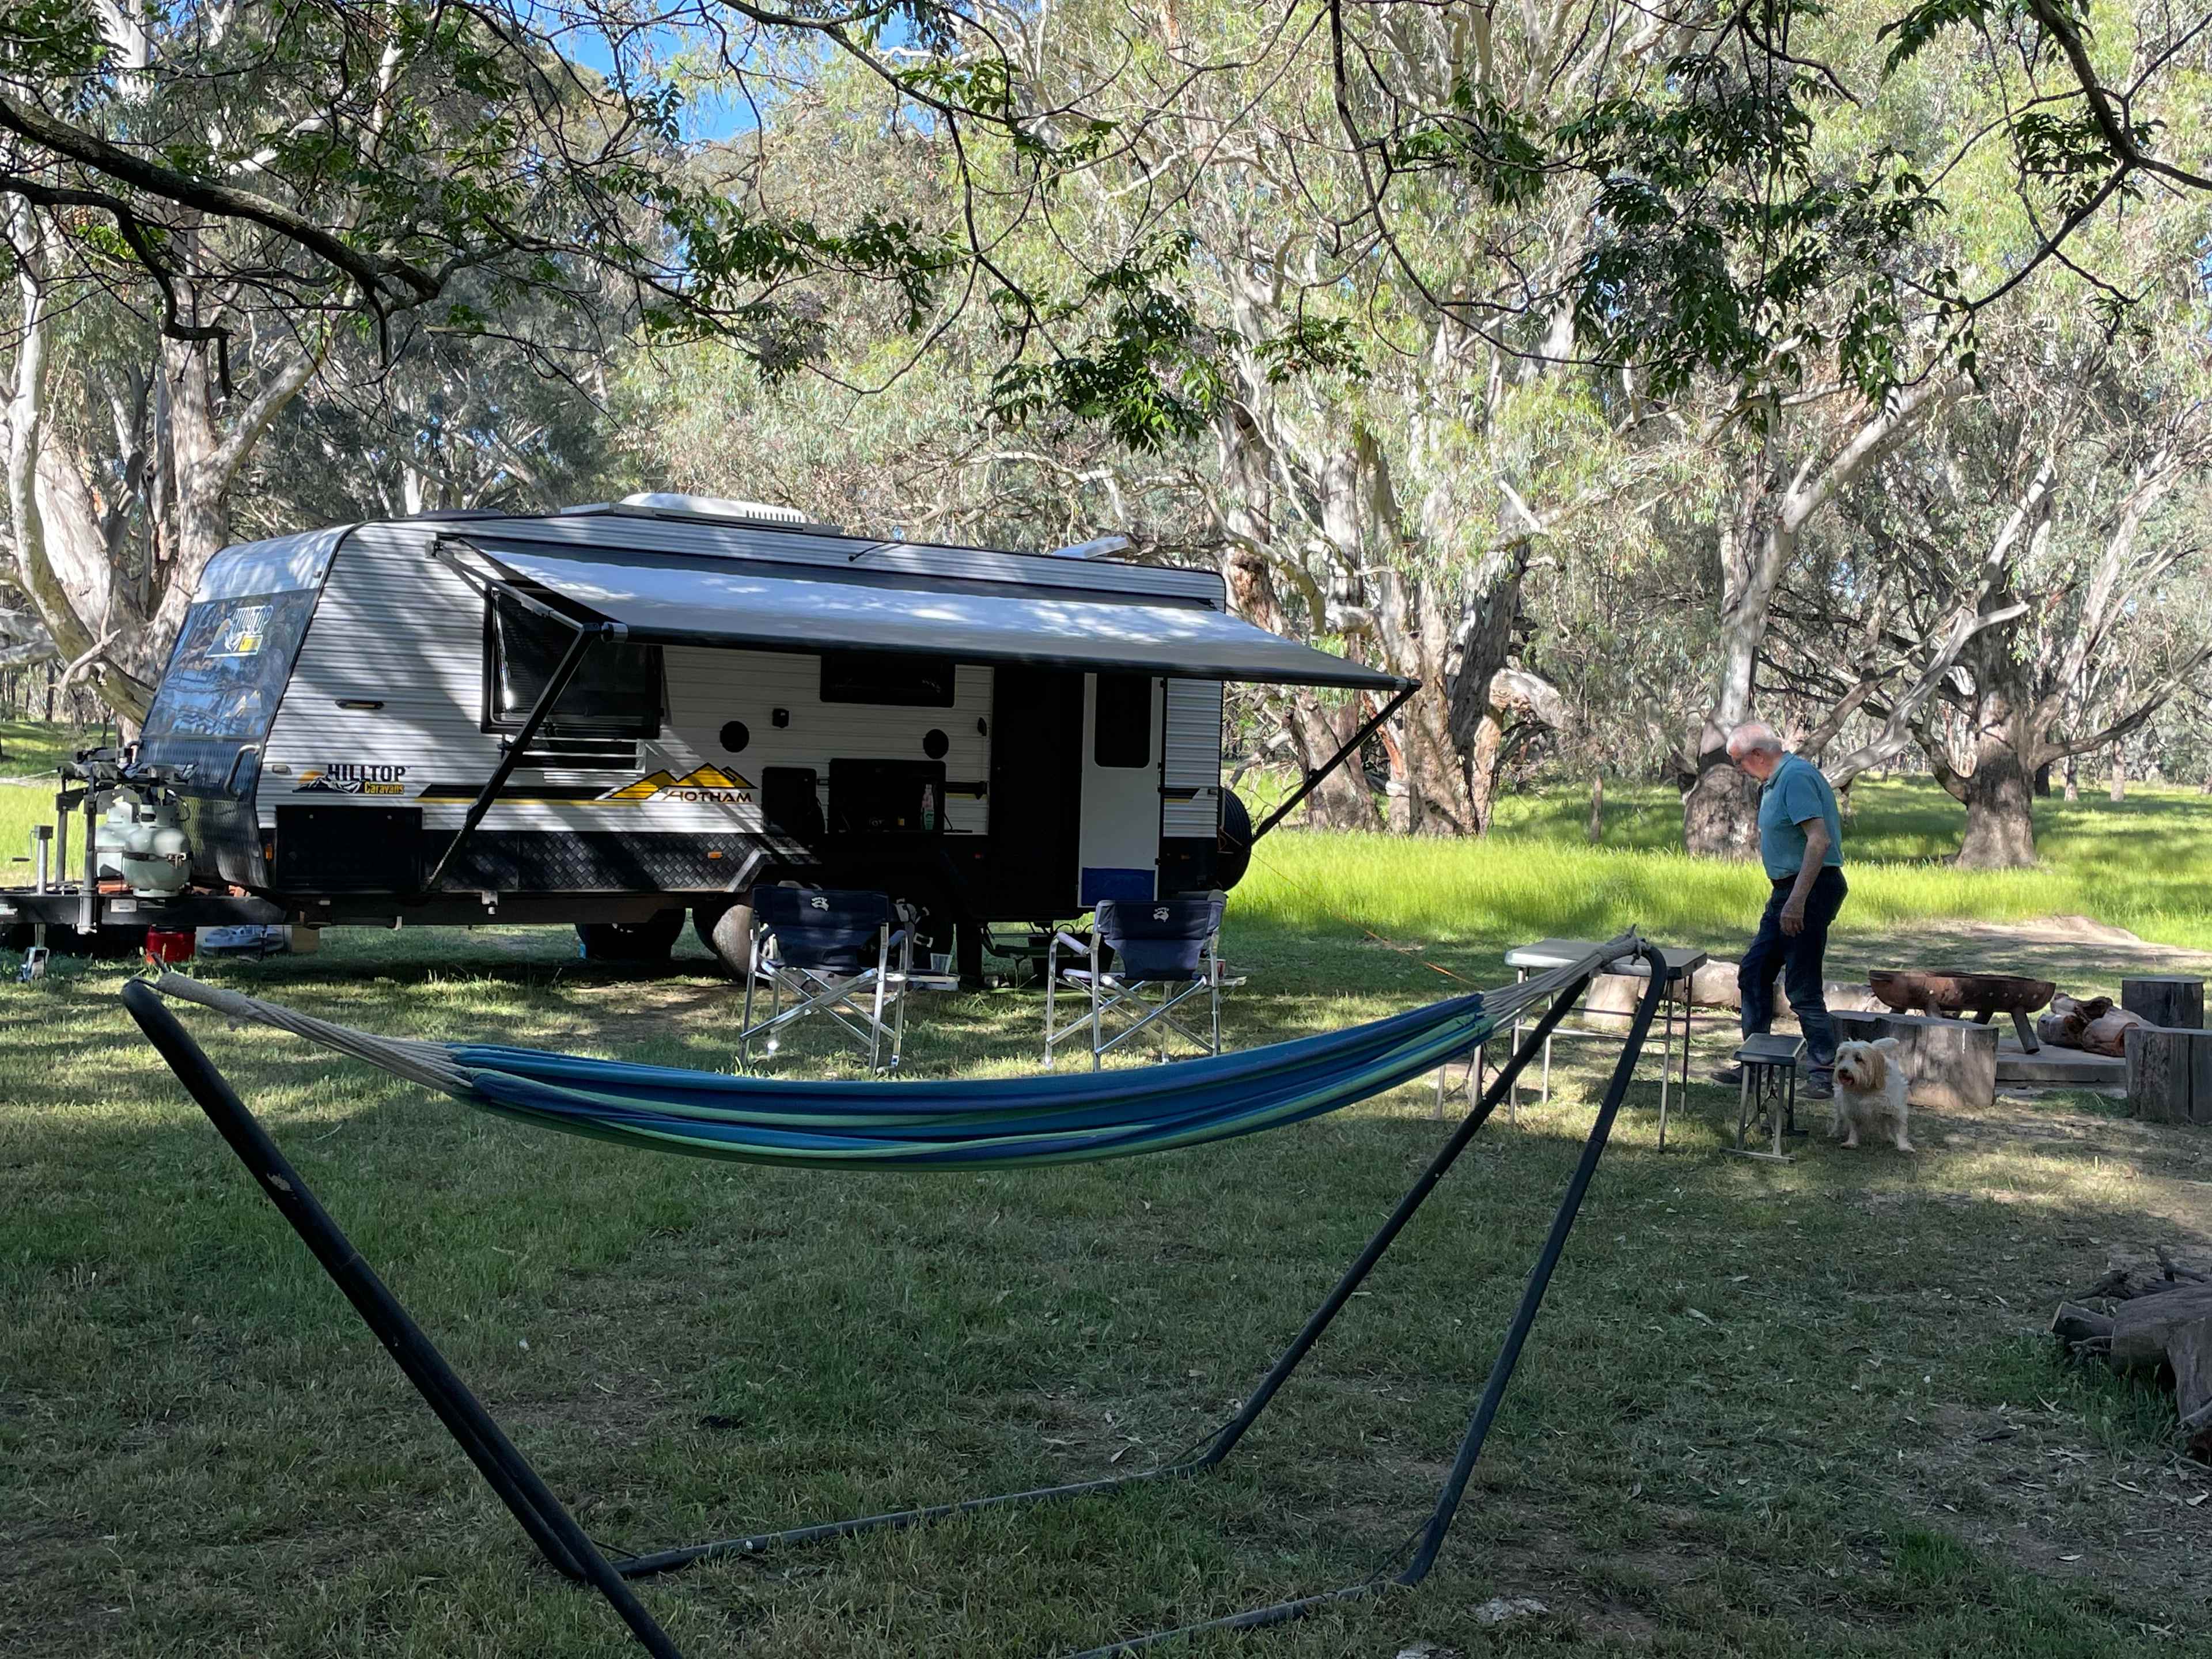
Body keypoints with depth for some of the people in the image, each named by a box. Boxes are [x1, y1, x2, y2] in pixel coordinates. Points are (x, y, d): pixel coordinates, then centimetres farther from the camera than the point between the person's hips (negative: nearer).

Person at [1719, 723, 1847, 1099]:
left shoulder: (1796, 777, -17)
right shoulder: (1775, 781, 15)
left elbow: (1819, 840, -26)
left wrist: (1797, 900, -30)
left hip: (1810, 889, -11)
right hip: (1788, 890, 11)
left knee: (1803, 986, -8)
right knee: (1754, 973, 13)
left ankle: (1823, 1071, -1)